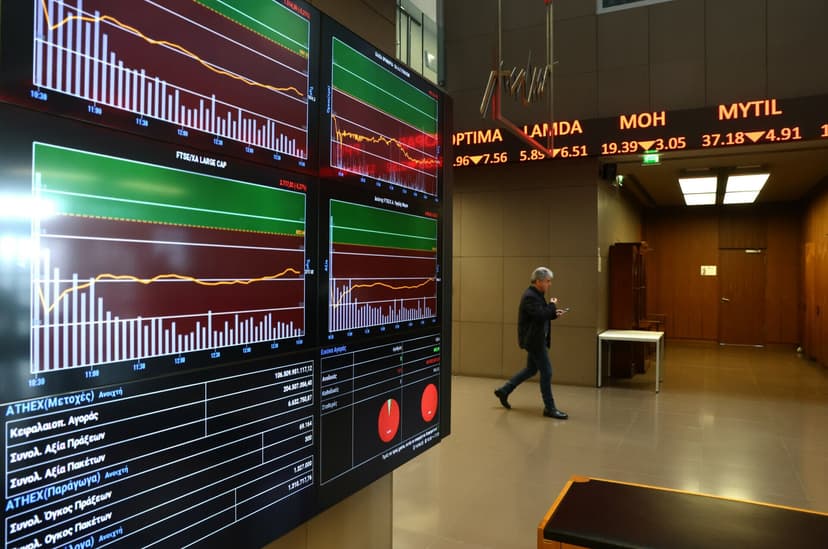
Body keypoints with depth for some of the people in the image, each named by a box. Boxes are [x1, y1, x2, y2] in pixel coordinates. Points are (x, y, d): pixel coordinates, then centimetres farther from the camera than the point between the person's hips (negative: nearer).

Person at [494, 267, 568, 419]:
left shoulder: (536, 295, 12)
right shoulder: (530, 296, -21)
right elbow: (541, 316, -30)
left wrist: (553, 313, 4)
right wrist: (552, 305, -13)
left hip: (536, 339, 11)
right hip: (534, 340, -11)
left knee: (531, 369, 19)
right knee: (546, 372, -3)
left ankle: (504, 390, 28)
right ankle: (549, 408, 8)